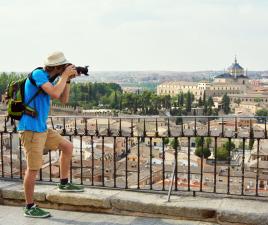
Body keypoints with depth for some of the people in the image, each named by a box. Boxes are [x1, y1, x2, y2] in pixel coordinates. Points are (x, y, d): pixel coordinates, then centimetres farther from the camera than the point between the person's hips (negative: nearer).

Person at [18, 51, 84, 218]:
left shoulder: (48, 79, 12)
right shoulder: (38, 74, -15)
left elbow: (64, 99, 15)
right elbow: (55, 93, -28)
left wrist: (68, 79, 5)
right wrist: (65, 76, -14)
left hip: (42, 128, 9)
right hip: (30, 128, -9)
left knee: (68, 146, 15)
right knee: (33, 168, -4)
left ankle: (64, 184, 25)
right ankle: (30, 208, 8)